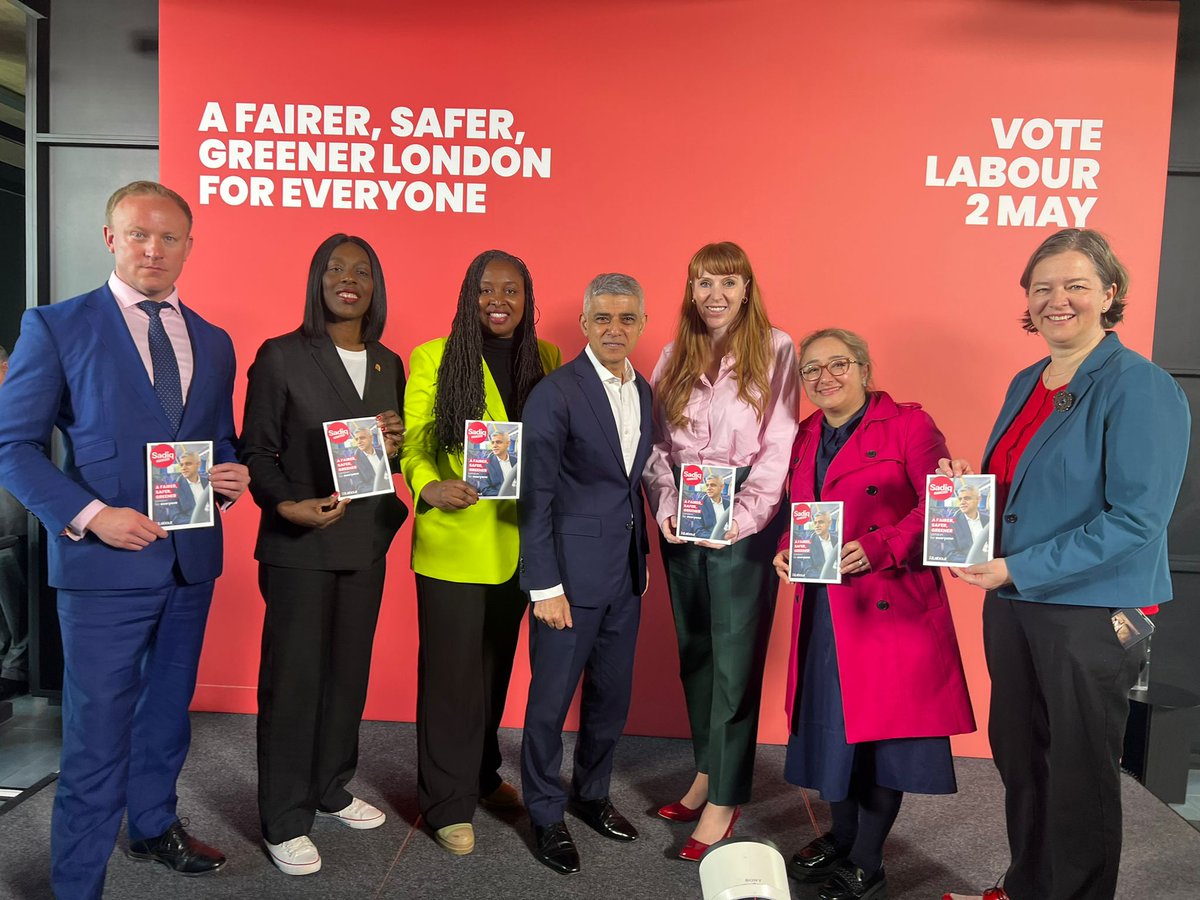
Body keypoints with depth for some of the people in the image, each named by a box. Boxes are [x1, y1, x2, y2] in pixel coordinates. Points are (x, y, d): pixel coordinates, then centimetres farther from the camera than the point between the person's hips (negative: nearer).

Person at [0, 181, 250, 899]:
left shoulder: (213, 343, 10)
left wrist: (231, 476, -6)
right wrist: (89, 515, -19)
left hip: (191, 560, 5)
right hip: (104, 563, -5)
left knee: (167, 712, 21)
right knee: (96, 737, 2)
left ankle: (155, 826, 43)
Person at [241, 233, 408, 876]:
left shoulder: (388, 363, 10)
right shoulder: (281, 356, -4)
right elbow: (256, 450, -5)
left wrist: (395, 445, -6)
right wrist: (287, 505, -21)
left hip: (366, 542, 5)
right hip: (299, 543, -5)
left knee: (349, 671, 13)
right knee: (293, 678, 2)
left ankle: (331, 790, 32)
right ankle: (284, 821, 16)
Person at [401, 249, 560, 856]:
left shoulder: (546, 360, 6)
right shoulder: (433, 358, -4)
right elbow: (413, 444, -7)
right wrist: (429, 486, -25)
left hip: (517, 543, 4)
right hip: (453, 542, -4)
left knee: (496, 666, 19)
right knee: (451, 670, 5)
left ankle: (482, 774, 39)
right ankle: (449, 802, 22)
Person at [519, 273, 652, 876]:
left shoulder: (644, 392, 9)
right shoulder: (555, 393, -13)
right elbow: (536, 496, -13)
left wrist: (643, 560, 11)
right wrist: (545, 586, -14)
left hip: (626, 573, 7)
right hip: (571, 571, -6)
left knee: (612, 696, 17)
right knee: (551, 699, 8)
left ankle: (591, 795, 39)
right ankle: (546, 815, 28)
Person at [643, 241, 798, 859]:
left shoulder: (774, 350, -3)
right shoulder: (674, 356, 11)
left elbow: (779, 445, -8)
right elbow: (657, 445, 7)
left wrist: (739, 519, -17)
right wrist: (667, 508, -8)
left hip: (744, 520, -4)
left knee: (735, 653, 1)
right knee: (693, 646, 12)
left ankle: (724, 799, 13)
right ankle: (706, 771, 28)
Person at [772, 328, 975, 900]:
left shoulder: (908, 424, -5)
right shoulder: (804, 437, 13)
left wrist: (878, 548, -24)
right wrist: (786, 551, 0)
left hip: (890, 606, -6)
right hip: (822, 610, 6)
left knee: (883, 729, 3)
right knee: (830, 724, 14)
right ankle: (841, 839, 35)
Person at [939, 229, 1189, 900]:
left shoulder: (1142, 388, -13)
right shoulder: (1027, 384, 10)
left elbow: (1135, 520, -20)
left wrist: (1020, 569, -21)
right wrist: (969, 486, -2)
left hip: (1092, 612, -7)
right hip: (1011, 602, 7)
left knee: (1079, 776, 9)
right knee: (1019, 757, 18)